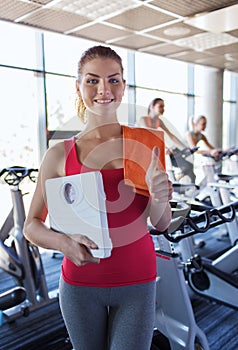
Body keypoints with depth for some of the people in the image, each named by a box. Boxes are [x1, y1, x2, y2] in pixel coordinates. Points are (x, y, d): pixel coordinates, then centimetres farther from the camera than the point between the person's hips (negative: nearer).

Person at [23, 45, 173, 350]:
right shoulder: (60, 154, -8)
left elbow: (161, 224, -3)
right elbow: (31, 226, -3)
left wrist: (159, 196, -25)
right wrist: (63, 242, -23)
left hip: (136, 281, 0)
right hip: (80, 282, 1)